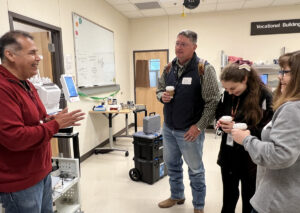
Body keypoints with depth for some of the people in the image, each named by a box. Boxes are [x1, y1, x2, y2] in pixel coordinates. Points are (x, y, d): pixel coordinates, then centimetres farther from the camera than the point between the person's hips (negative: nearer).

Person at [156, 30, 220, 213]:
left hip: (190, 130, -6)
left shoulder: (204, 69, -14)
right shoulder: (169, 68, 5)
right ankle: (177, 196, 45)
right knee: (172, 164, 21)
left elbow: (213, 101, -15)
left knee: (195, 170, 11)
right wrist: (162, 96, -7)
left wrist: (199, 127, -17)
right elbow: (159, 89, 16)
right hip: (168, 128, 6)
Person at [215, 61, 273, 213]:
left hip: (250, 157, -4)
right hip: (228, 153, 5)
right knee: (228, 194, 22)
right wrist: (221, 122, -10)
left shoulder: (264, 96, -17)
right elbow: (219, 113, 13)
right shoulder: (227, 94, -1)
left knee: (249, 198, 17)